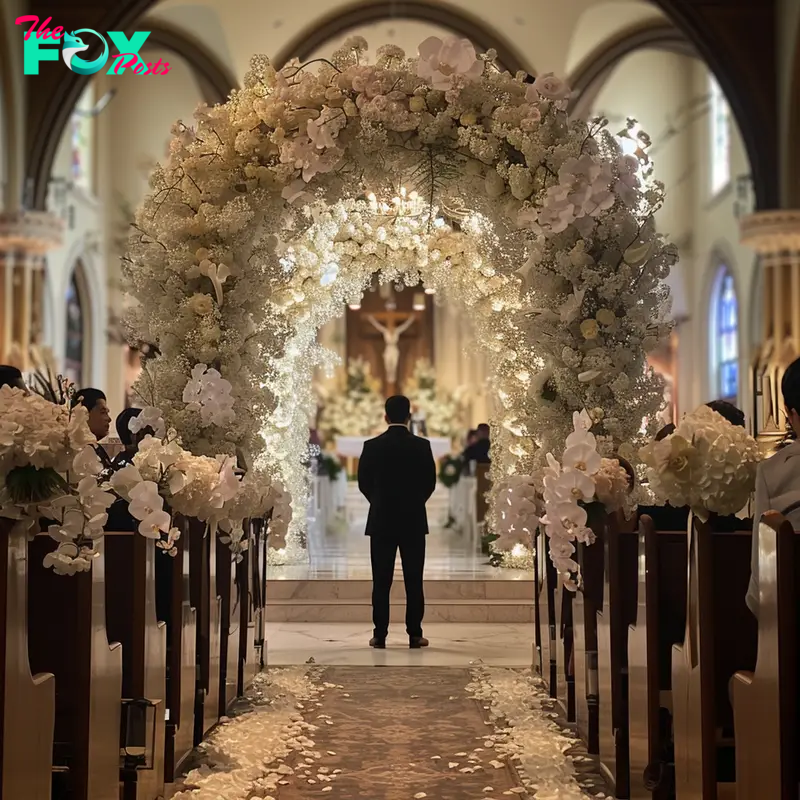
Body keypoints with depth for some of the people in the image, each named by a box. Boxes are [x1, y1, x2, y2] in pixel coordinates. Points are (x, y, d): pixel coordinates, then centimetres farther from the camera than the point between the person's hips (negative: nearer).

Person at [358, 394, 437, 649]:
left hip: (381, 521, 0)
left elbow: (364, 482, 2)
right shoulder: (422, 446, -5)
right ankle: (414, 635, 3)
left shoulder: (372, 446, -5)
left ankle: (380, 635, 3)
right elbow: (430, 482, 1)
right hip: (414, 521, 0)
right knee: (414, 581, 4)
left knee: (381, 581, 4)